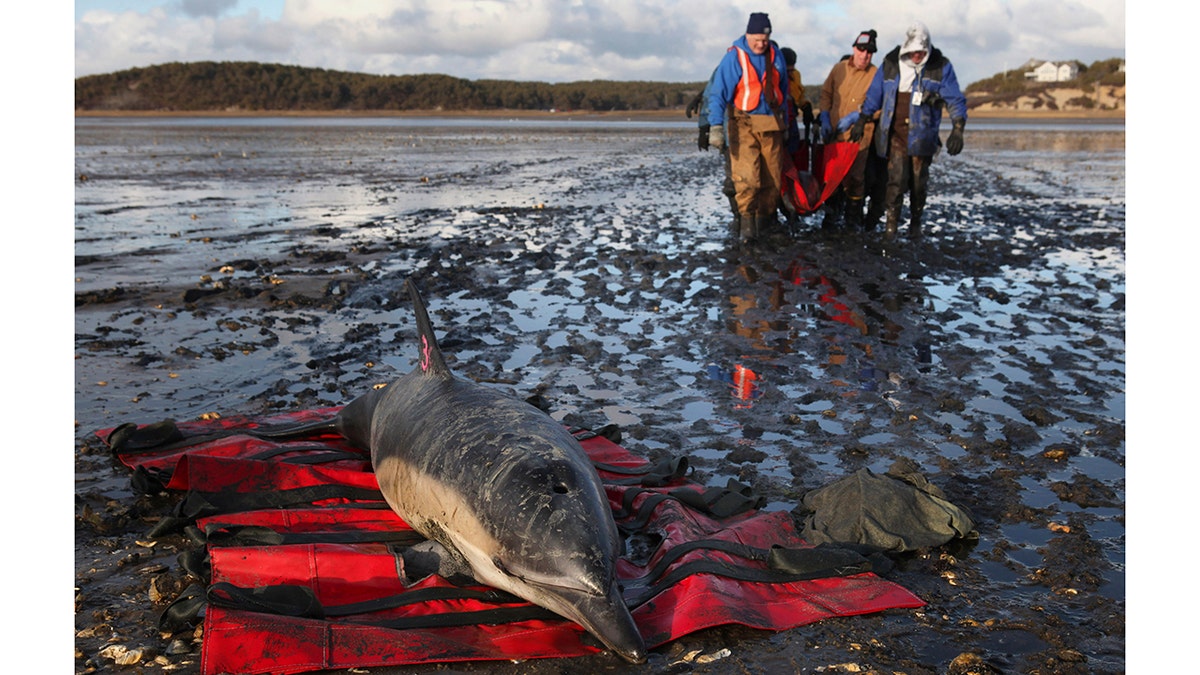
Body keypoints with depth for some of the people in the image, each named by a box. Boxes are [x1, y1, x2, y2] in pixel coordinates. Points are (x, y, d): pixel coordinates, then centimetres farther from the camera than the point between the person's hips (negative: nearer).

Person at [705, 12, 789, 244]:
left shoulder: (776, 55, 7)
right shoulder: (734, 57, -8)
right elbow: (718, 93, -11)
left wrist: (784, 120, 20)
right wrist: (716, 126, -20)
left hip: (772, 125, 5)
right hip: (744, 124, -5)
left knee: (772, 178, 7)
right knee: (746, 176, -17)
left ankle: (765, 220, 19)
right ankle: (746, 222, -11)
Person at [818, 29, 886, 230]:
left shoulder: (876, 75, -5)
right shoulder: (839, 68, 5)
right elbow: (826, 93, 13)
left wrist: (855, 117, -17)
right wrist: (824, 118, 0)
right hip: (832, 133, 3)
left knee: (854, 177, -1)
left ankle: (853, 217, 15)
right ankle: (832, 212, 31)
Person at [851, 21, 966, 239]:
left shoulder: (941, 66, -3)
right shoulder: (890, 64, 1)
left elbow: (955, 99, -3)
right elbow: (874, 95, 12)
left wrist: (957, 130, -14)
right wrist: (861, 121, 15)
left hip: (922, 136, 0)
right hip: (895, 133, 0)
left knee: (919, 182, 7)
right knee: (897, 178, -11)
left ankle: (915, 222, 25)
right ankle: (891, 223, -2)